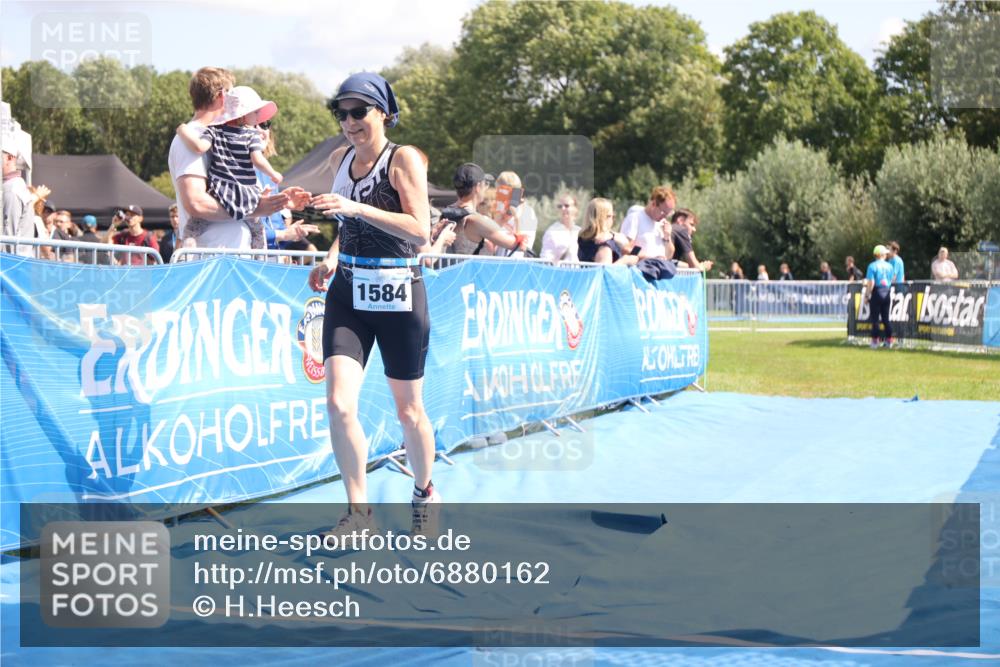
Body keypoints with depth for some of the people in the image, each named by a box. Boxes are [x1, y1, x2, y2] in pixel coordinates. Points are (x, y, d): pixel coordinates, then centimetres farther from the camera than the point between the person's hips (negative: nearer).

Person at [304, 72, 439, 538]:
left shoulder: (404, 159, -9)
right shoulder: (339, 160, 9)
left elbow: (420, 230, -19)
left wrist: (356, 208, -26)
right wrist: (331, 258, 5)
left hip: (398, 294, -4)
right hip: (347, 292, 4)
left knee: (408, 411, 8)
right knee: (338, 403, -12)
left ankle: (424, 493, 33)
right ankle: (359, 514, -1)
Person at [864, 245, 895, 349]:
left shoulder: (873, 266, -11)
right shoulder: (889, 266, 4)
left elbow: (871, 283, -16)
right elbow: (892, 280, 9)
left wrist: (866, 296, -10)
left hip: (876, 293, -5)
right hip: (886, 293, 5)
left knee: (875, 318, -1)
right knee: (886, 317, 12)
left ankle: (875, 340, -3)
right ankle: (889, 340, 12)